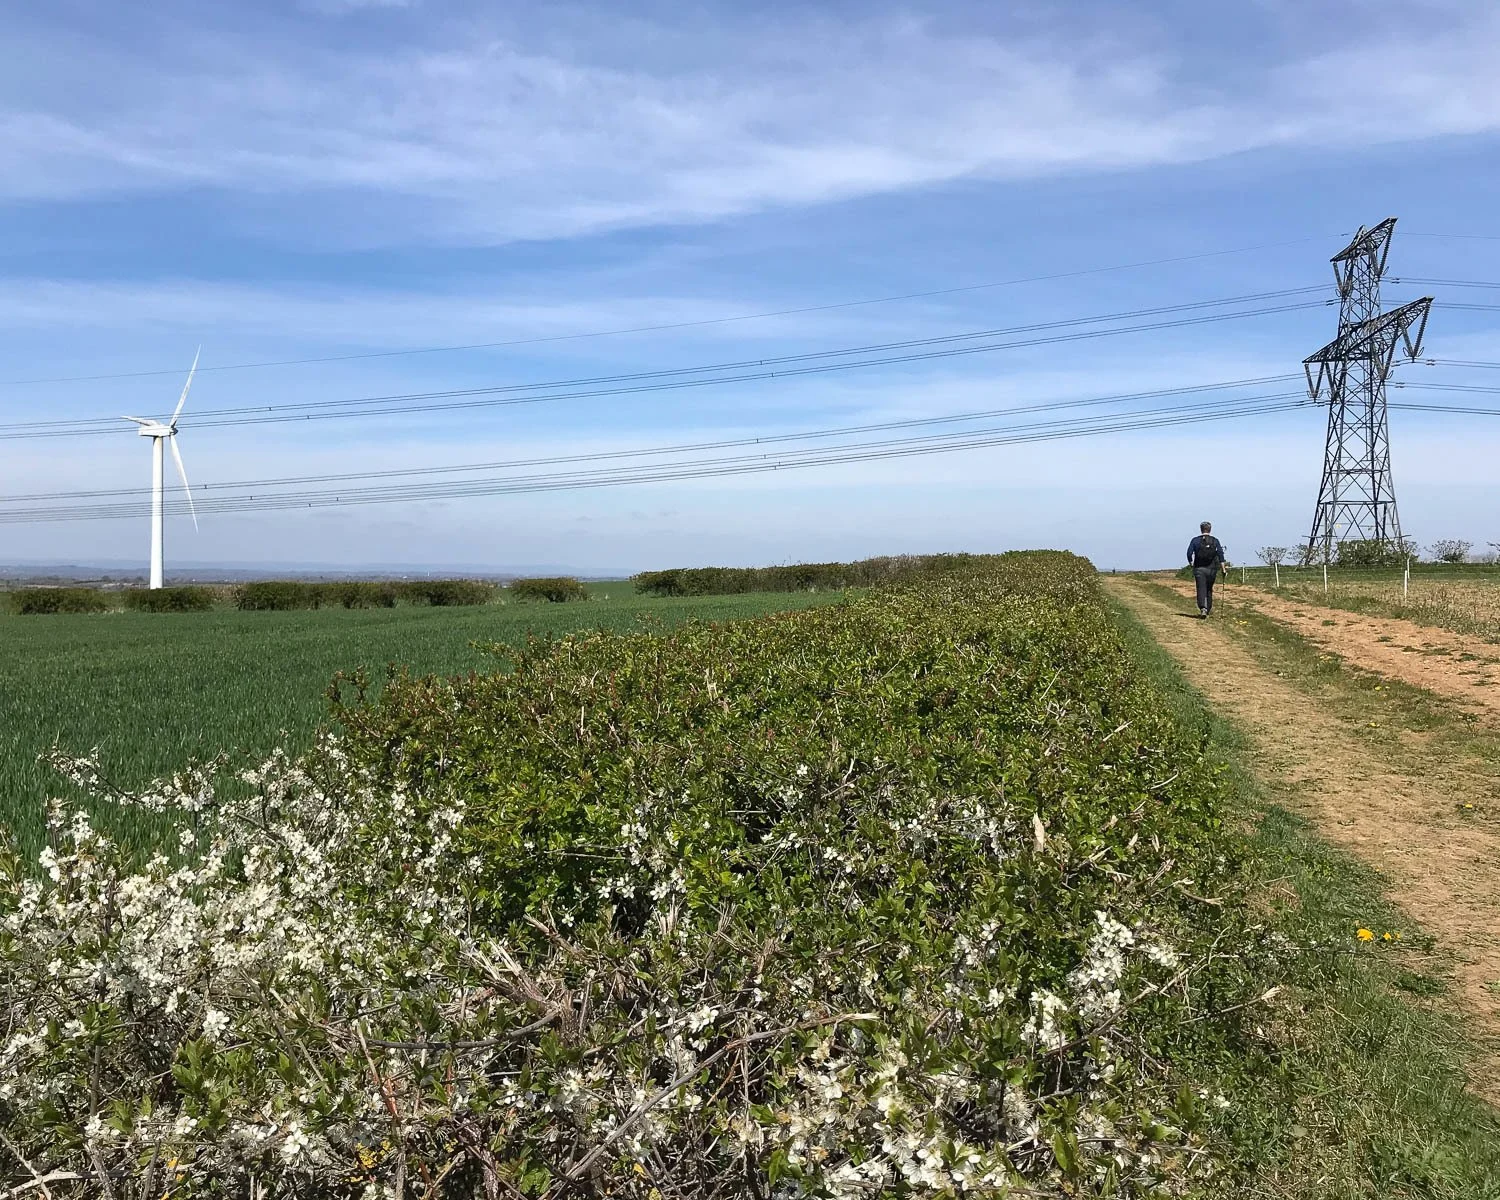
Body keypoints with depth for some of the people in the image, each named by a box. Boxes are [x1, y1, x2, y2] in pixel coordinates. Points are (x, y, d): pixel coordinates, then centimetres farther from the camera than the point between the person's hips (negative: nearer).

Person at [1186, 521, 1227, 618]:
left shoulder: (1195, 540, 0)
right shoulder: (1215, 541, 3)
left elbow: (1189, 553, -7)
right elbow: (1220, 553, -6)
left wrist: (1191, 563, 10)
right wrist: (1223, 568, -7)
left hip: (1199, 569, -2)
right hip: (1211, 569, 2)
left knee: (1201, 590, -5)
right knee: (1209, 590, 15)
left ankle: (1203, 608, -26)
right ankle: (1208, 610, 20)